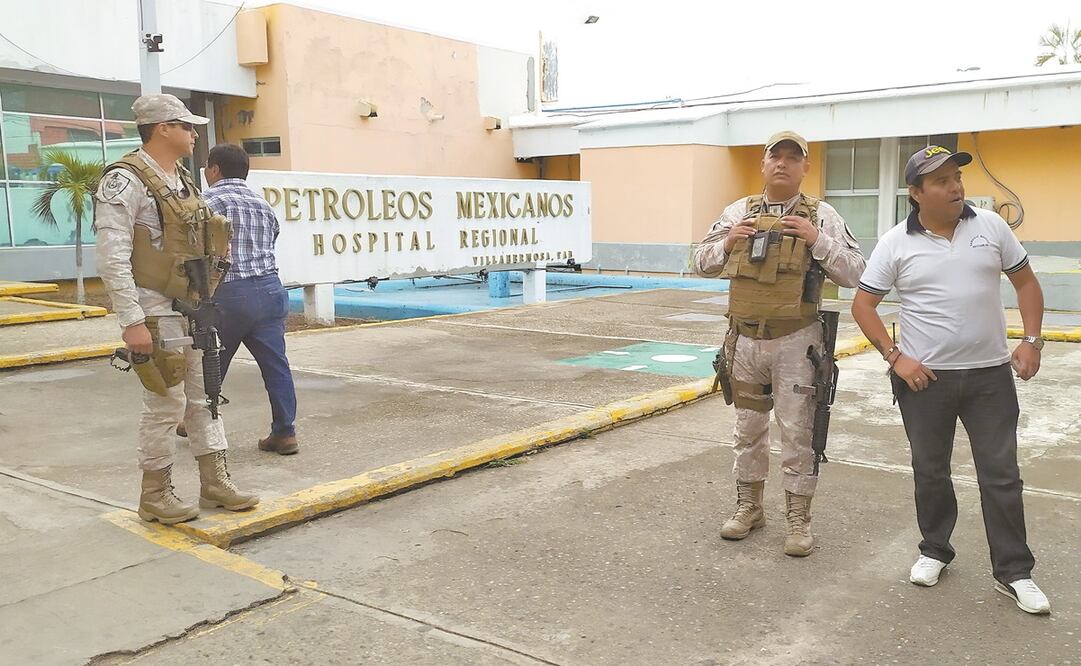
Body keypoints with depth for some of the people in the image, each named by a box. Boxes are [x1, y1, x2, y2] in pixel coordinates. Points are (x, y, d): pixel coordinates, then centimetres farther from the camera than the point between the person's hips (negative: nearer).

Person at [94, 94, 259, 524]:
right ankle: (155, 496, 14)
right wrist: (131, 321, -22)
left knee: (203, 397, 12)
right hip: (157, 312, -8)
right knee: (166, 404, -1)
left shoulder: (182, 180, 14)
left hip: (192, 309, 8)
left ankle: (215, 481, 23)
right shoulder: (126, 180, -13)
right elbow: (112, 258, -18)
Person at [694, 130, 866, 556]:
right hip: (745, 338, 3)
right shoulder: (739, 212, 7)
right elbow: (702, 264, 12)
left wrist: (817, 240, -16)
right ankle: (749, 506, 29)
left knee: (797, 431, 3)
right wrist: (726, 243, -8)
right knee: (748, 427, 15)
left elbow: (854, 273, -4)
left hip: (796, 341, -3)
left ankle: (798, 518, 15)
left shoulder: (821, 216, 0)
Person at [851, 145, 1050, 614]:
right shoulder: (896, 243, -5)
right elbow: (863, 305, -2)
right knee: (930, 472, 12)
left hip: (990, 374, 1)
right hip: (925, 378, -1)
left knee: (1001, 475, 5)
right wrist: (895, 357, -11)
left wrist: (1032, 340, -1)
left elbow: (1025, 282, 10)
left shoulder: (990, 226, 1)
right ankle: (935, 551, 31)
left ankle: (1013, 572, 17)